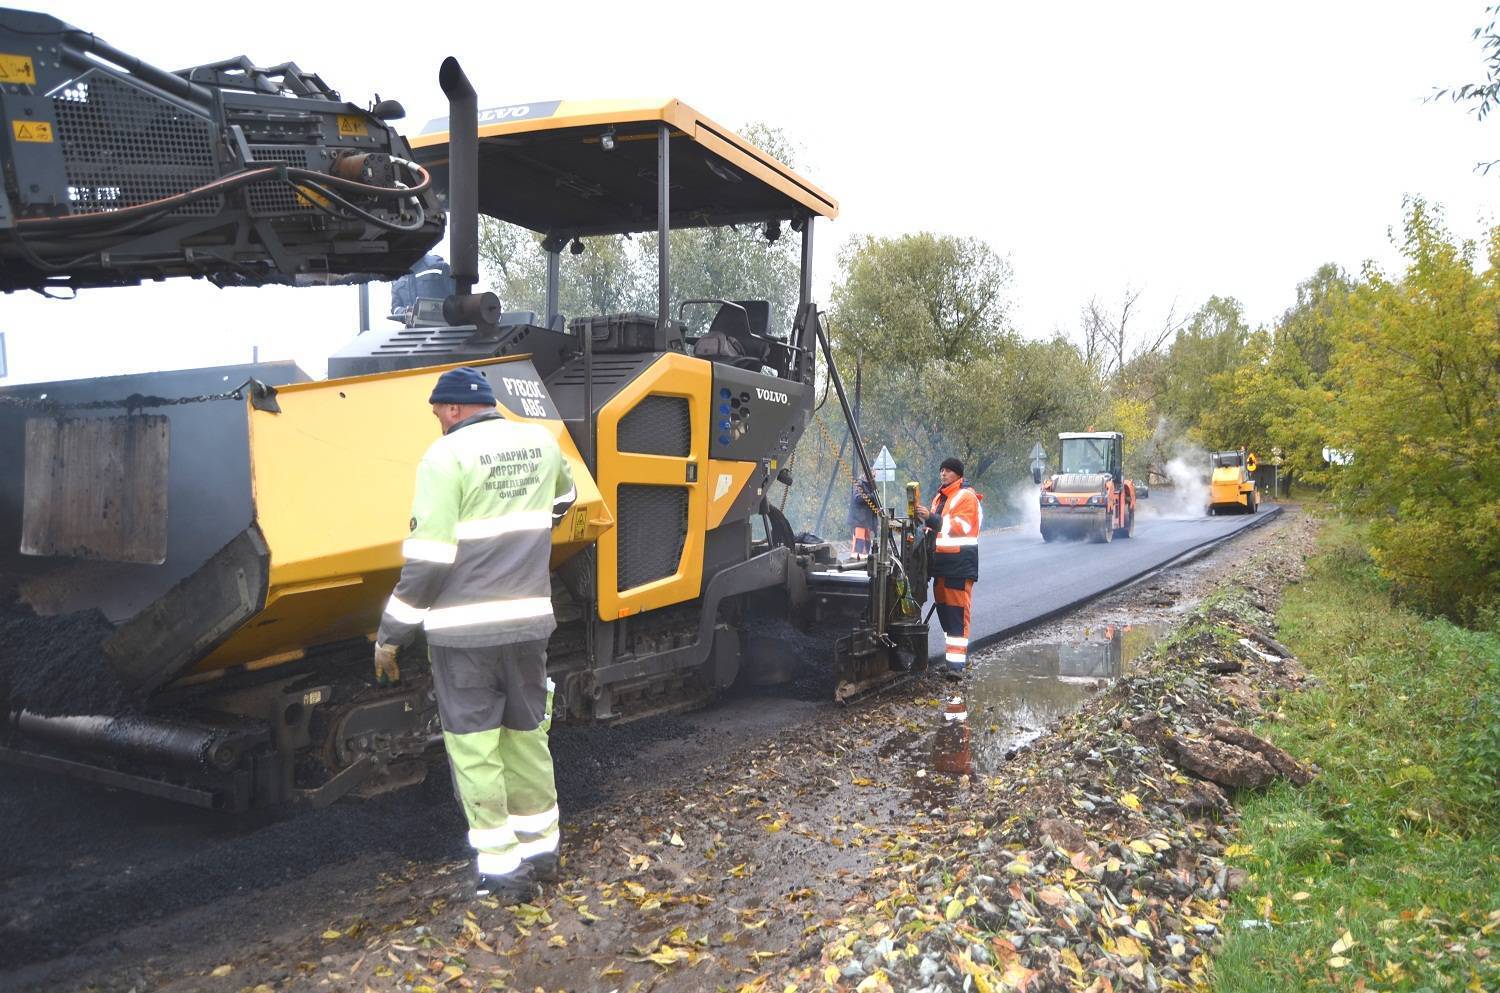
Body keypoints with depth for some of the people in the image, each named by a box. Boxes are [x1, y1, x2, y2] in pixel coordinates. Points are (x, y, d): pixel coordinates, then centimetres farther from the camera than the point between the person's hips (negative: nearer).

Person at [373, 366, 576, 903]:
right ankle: (540, 851, 29)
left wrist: (390, 636, -7)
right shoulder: (541, 443, 6)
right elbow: (563, 499, 28)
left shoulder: (447, 456, -11)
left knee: (474, 750, 6)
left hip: (463, 630, -5)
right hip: (528, 621, 6)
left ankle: (501, 869, 11)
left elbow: (427, 559, -16)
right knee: (528, 737, 18)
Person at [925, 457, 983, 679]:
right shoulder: (939, 498, 21)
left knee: (957, 610, -11)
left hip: (960, 561, -9)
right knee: (943, 608, 12)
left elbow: (960, 526, -20)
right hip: (941, 560, 9)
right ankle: (956, 654, 22)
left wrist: (933, 519, -28)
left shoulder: (966, 497, -7)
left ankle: (956, 661, -12)